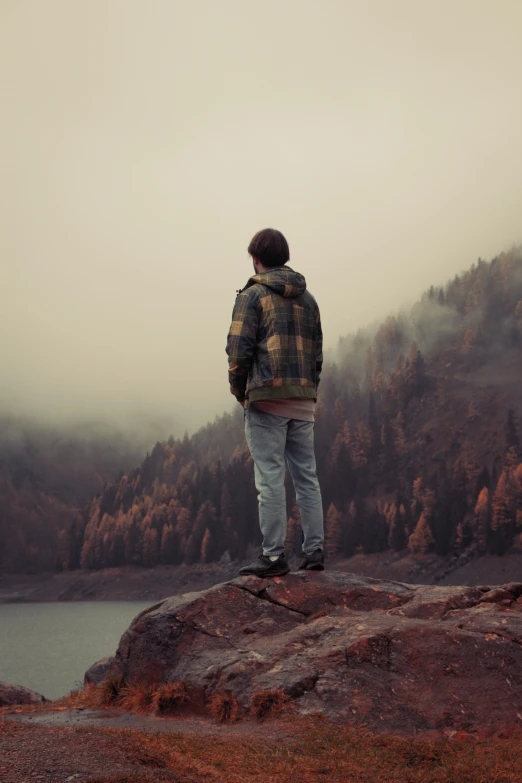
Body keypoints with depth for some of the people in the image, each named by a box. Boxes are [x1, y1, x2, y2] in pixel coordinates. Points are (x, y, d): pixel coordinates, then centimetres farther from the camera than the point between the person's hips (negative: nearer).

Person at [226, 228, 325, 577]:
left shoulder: (252, 295, -2)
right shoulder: (307, 298, 16)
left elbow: (239, 348, -9)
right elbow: (317, 351, 14)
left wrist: (239, 389, 4)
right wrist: (309, 391, 16)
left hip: (267, 400, -6)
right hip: (304, 400, 6)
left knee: (270, 479, -4)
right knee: (306, 476, 9)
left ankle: (274, 555, -3)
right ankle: (314, 550, 10)